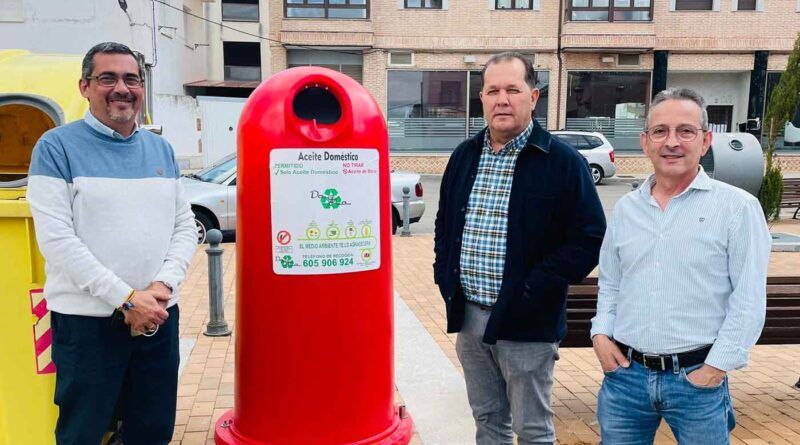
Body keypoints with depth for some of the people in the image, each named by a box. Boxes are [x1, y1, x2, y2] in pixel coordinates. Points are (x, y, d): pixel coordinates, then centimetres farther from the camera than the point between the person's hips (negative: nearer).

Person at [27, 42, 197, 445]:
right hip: (86, 320, -4)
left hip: (159, 315, 4)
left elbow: (185, 226, 9)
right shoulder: (57, 147, -5)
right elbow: (56, 238, -13)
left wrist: (163, 284, -9)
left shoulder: (161, 149, 10)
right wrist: (126, 299, -18)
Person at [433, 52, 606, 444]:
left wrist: (533, 289, -17)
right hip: (468, 316, 5)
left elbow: (589, 238, -13)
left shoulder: (563, 162, -9)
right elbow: (444, 223, 20)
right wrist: (445, 276, 7)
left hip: (527, 323, -5)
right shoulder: (464, 156, 8)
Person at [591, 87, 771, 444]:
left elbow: (748, 299, -8)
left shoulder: (738, 207, -5)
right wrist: (601, 333, 1)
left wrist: (716, 367, -12)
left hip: (697, 377, -3)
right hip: (624, 374, 4)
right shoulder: (625, 209, 8)